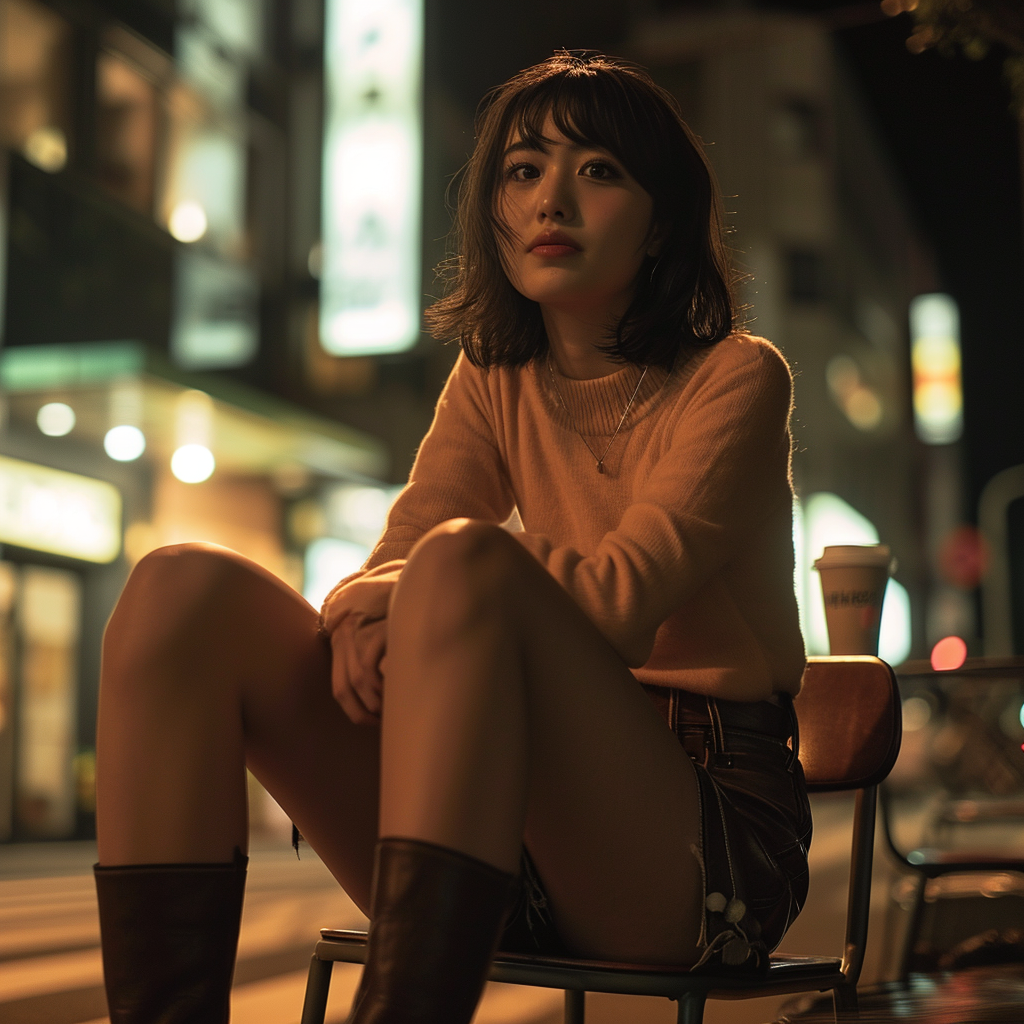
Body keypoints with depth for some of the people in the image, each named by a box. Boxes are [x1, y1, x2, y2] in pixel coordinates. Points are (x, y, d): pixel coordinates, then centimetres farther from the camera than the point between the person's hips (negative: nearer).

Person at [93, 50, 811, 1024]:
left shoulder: (738, 378, -2)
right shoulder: (493, 384, 14)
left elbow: (624, 597, -17)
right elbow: (390, 561, 1)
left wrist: (415, 586, -9)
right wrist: (361, 610, -22)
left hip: (705, 836, -5)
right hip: (521, 833, 5)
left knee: (462, 561, -33)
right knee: (182, 585, -13)